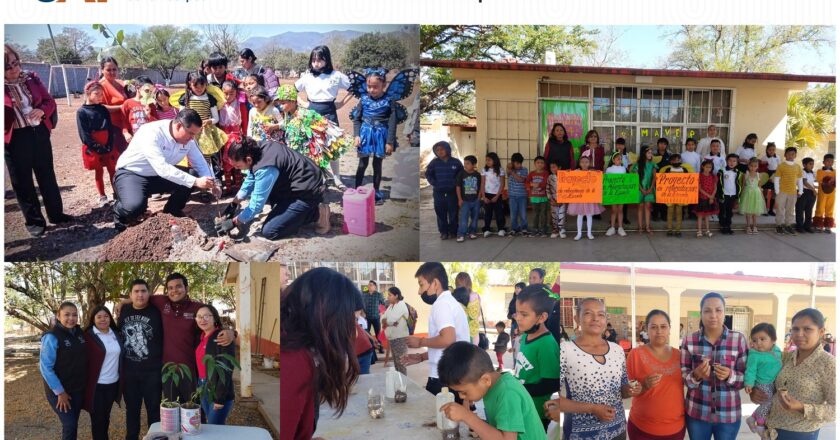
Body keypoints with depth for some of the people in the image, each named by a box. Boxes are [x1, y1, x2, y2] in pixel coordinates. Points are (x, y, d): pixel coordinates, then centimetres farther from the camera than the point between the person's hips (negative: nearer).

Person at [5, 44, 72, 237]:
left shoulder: (31, 78, 2)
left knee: (47, 175, 14)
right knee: (23, 181, 6)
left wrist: (42, 110, -15)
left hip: (39, 132, 3)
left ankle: (56, 213, 27)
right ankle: (34, 220, 17)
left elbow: (49, 101, 5)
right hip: (15, 139, -3)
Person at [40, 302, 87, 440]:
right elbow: (45, 367, -18)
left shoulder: (80, 332, 2)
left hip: (78, 389, 6)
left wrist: (85, 383, 8)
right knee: (69, 425, -6)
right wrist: (60, 392, -17)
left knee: (73, 424, 13)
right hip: (60, 391, -6)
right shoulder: (52, 337, -17)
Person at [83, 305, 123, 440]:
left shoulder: (116, 335, 7)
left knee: (106, 417, 17)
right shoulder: (88, 336, -10)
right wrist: (85, 383, -12)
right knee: (98, 420, 5)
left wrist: (121, 381, 10)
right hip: (96, 386, -5)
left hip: (113, 384, 5)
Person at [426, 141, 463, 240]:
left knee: (453, 212, 4)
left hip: (452, 191, -1)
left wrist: (456, 183, -4)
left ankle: (452, 231, 16)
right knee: (440, 212, 3)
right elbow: (428, 174, 9)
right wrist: (434, 183, -3)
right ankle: (443, 231, 12)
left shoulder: (455, 162, -3)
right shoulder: (434, 162, 1)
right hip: (438, 192, 1)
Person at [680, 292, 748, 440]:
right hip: (696, 413, 0)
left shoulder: (738, 339, -5)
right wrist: (696, 376, -21)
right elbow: (682, 376, -1)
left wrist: (730, 376, -21)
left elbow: (746, 378, -1)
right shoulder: (689, 340, -4)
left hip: (729, 414, 0)